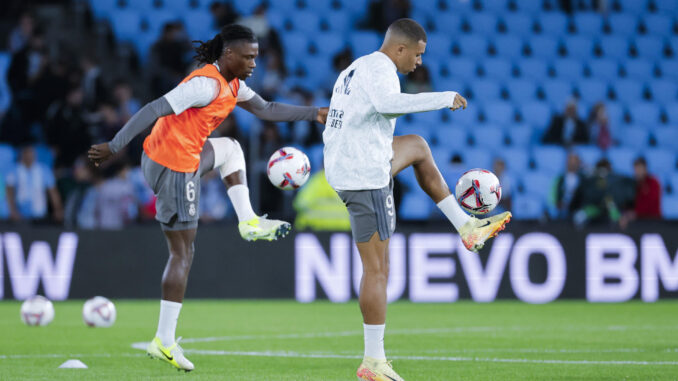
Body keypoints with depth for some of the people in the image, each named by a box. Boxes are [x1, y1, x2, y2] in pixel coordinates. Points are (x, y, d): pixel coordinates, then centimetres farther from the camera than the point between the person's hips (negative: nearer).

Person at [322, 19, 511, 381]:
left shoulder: (354, 69, 16)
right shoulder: (379, 70, -14)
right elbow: (388, 103, -37)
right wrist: (444, 99, -29)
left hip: (341, 168, 10)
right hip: (367, 179, -10)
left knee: (417, 147, 30)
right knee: (377, 269, -6)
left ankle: (466, 227, 30)